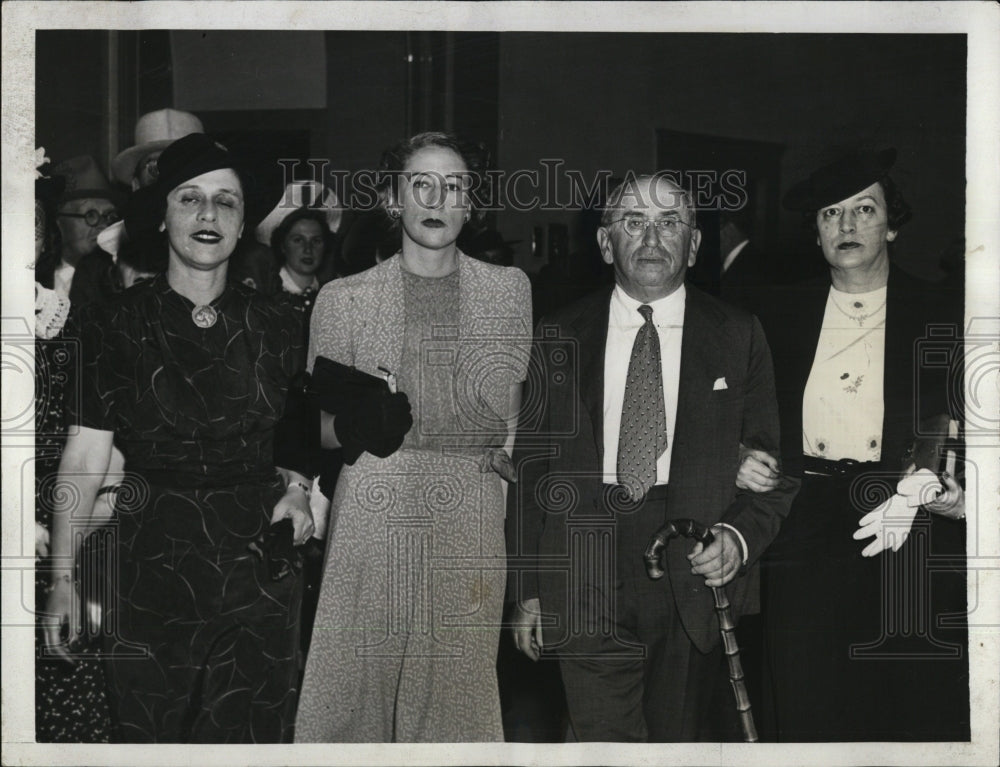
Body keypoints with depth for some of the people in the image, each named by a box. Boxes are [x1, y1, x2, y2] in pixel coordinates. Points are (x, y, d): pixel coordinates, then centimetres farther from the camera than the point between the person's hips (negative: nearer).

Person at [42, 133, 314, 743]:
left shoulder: (277, 328, 5)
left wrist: (298, 490, -2)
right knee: (151, 737, 8)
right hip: (151, 570, -1)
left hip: (258, 571, 2)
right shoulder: (114, 326, -1)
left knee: (253, 736, 5)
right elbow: (85, 457, -3)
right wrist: (62, 577, -6)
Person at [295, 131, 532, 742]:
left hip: (470, 515, 1)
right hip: (371, 514, 0)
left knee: (458, 690, 1)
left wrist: (511, 453, -2)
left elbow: (518, 405, 15)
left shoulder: (508, 289, 12)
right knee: (352, 686, -1)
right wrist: (353, 424, -12)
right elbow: (317, 427, 8)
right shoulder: (342, 299, 8)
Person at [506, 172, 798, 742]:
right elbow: (530, 468, 8)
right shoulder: (558, 339, 7)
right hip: (585, 594, 0)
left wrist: (740, 537, -14)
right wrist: (528, 589, 5)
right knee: (604, 743, -3)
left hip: (697, 580, 0)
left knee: (682, 738, 8)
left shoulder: (739, 337, 5)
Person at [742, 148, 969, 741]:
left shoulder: (942, 321, 4)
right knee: (808, 716, 4)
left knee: (917, 723, -1)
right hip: (806, 544, 2)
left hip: (912, 547, -1)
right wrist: (745, 462, -3)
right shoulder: (779, 314, 11)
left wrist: (960, 500, -14)